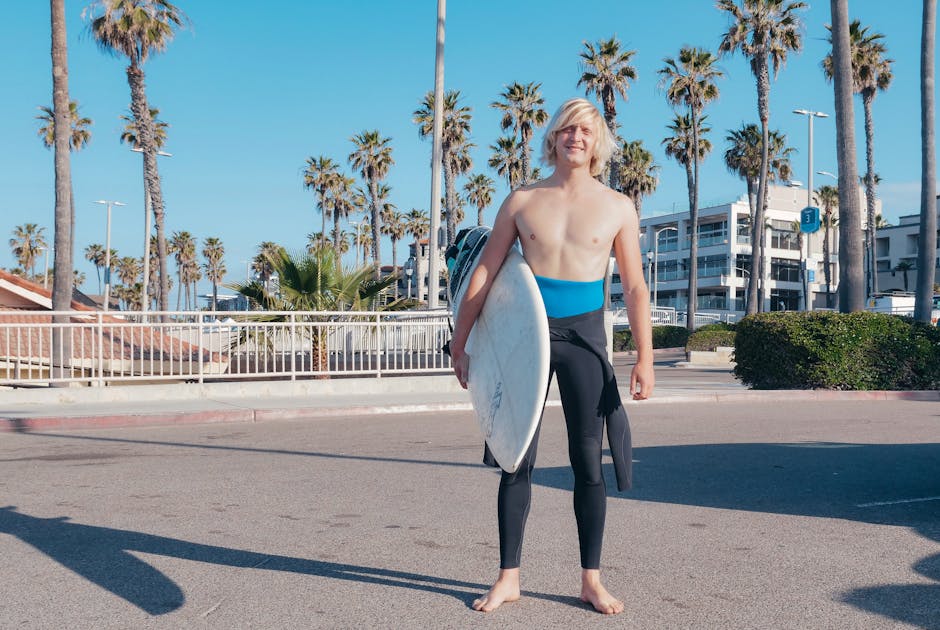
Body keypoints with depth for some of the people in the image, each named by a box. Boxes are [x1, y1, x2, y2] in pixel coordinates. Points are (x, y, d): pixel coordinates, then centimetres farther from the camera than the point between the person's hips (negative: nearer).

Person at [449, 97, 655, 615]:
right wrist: (459, 344, 4)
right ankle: (508, 577, 15)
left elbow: (634, 287, 3)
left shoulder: (617, 207, 4)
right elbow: (484, 275, 6)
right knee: (516, 459, 3)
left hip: (584, 336, 0)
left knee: (588, 462, 3)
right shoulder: (521, 201, 5)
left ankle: (592, 580, 16)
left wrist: (645, 357, -6)